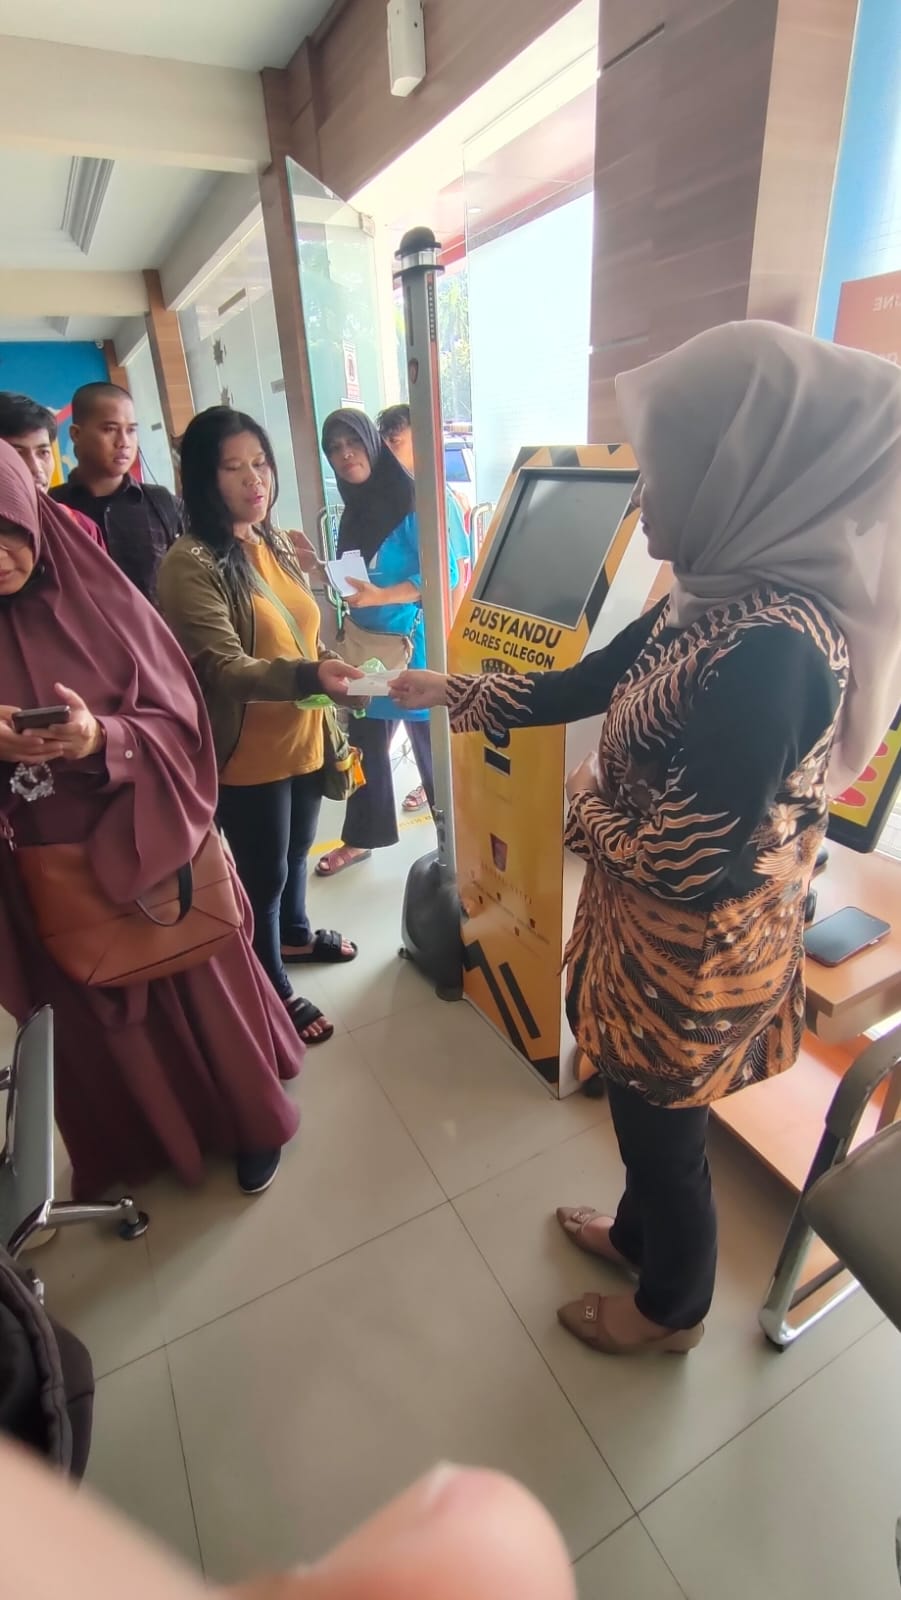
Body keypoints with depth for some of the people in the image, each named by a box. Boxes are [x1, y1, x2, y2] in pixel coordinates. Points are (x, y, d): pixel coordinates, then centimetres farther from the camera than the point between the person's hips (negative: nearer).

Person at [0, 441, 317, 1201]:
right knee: (103, 1015, 18)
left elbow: (177, 723, -8)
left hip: (149, 843, -2)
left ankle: (250, 1117, 40)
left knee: (202, 990, 13)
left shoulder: (101, 599, -7)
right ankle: (145, 1134, 47)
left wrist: (104, 739, -28)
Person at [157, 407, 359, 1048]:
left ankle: (295, 933, 52)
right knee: (263, 872, 8)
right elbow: (225, 668, -25)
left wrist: (341, 674, 13)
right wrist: (310, 676, -39)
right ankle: (273, 991, 30)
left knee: (297, 850, 25)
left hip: (303, 736, 7)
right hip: (248, 751, -7)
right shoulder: (191, 564, -16)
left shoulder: (278, 544, 7)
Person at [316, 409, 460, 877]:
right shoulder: (352, 512, 11)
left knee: (428, 742, 2)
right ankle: (361, 838, 27)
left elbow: (443, 575, -19)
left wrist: (380, 597, -28)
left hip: (411, 644, -7)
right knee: (365, 742, 12)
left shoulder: (411, 502, -12)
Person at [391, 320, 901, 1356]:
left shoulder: (772, 649, -31)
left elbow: (684, 864, -30)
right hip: (647, 933, 8)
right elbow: (578, 685, 8)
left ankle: (671, 1308, 51)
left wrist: (588, 804, -11)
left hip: (691, 958, -8)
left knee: (662, 1127, 19)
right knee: (641, 1113, 29)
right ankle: (636, 1234, 60)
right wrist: (448, 691, 10)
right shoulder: (717, 599, -1)